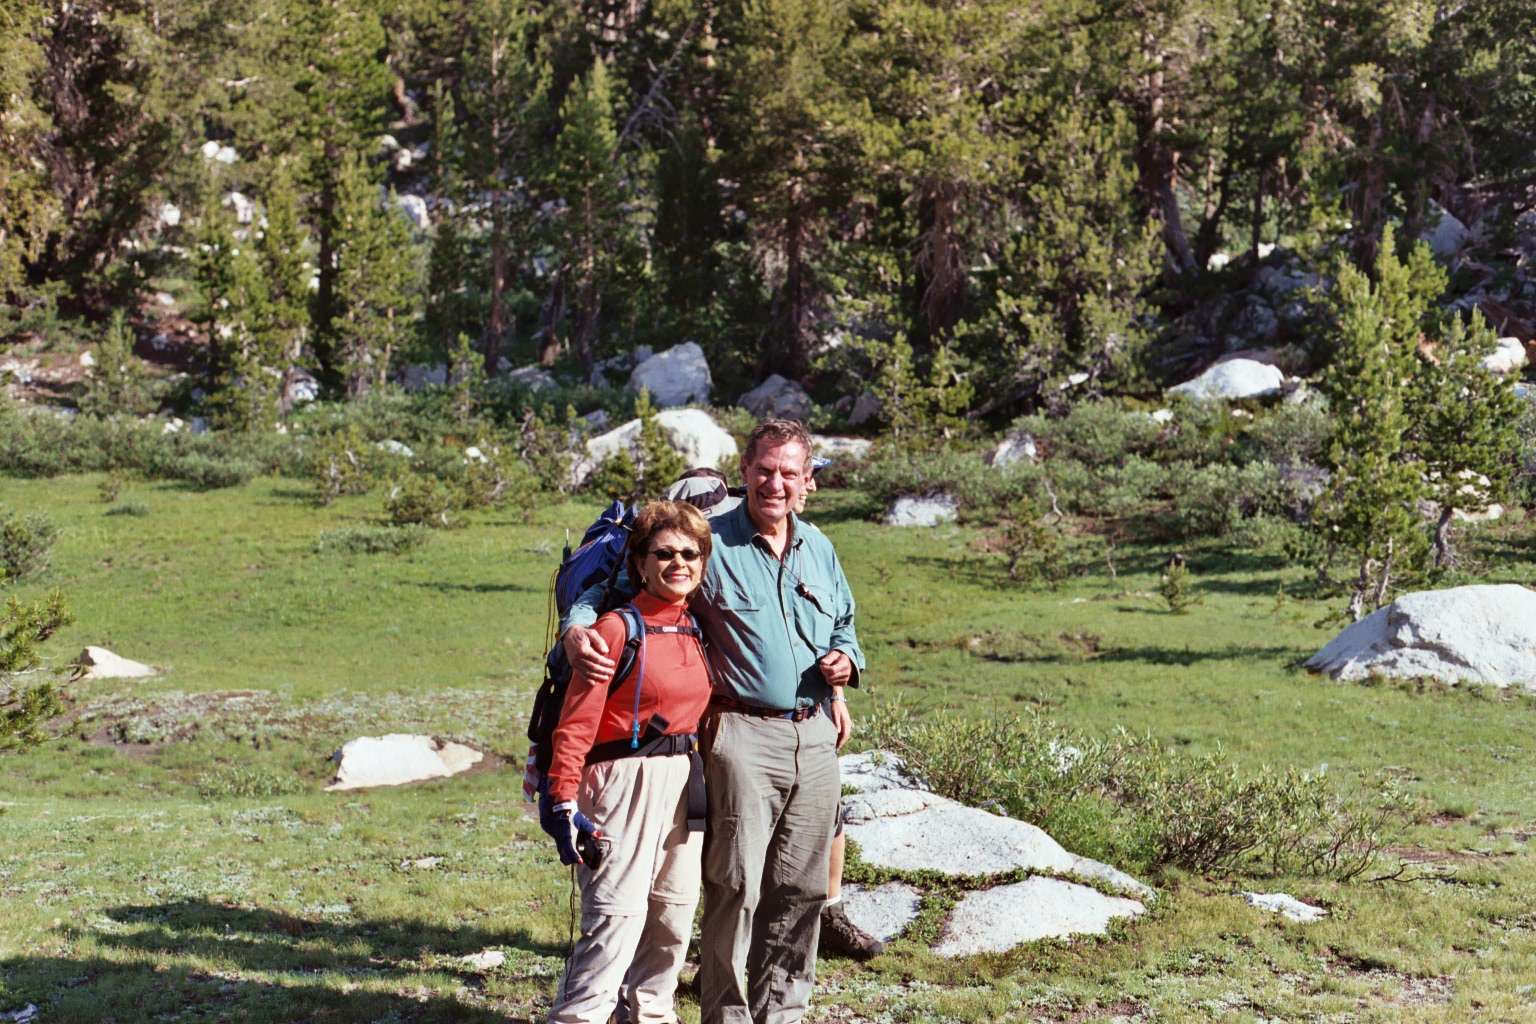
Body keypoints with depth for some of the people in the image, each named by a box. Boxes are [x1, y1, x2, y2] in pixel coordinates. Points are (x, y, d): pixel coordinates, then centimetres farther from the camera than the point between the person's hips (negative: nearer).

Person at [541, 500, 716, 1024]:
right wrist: (564, 801, -18)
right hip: (627, 780, -7)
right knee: (617, 916, -12)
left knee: (674, 914, 13)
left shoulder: (699, 630, 11)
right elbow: (576, 721, -13)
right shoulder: (617, 627, -10)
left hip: (688, 783, 7)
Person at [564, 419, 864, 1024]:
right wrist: (577, 627, -20)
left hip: (817, 736, 6)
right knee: (737, 885, -6)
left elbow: (844, 626, 28)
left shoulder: (819, 550, 14)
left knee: (802, 887, 11)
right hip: (743, 735, -5)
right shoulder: (709, 543, -3)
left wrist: (845, 662, 6)